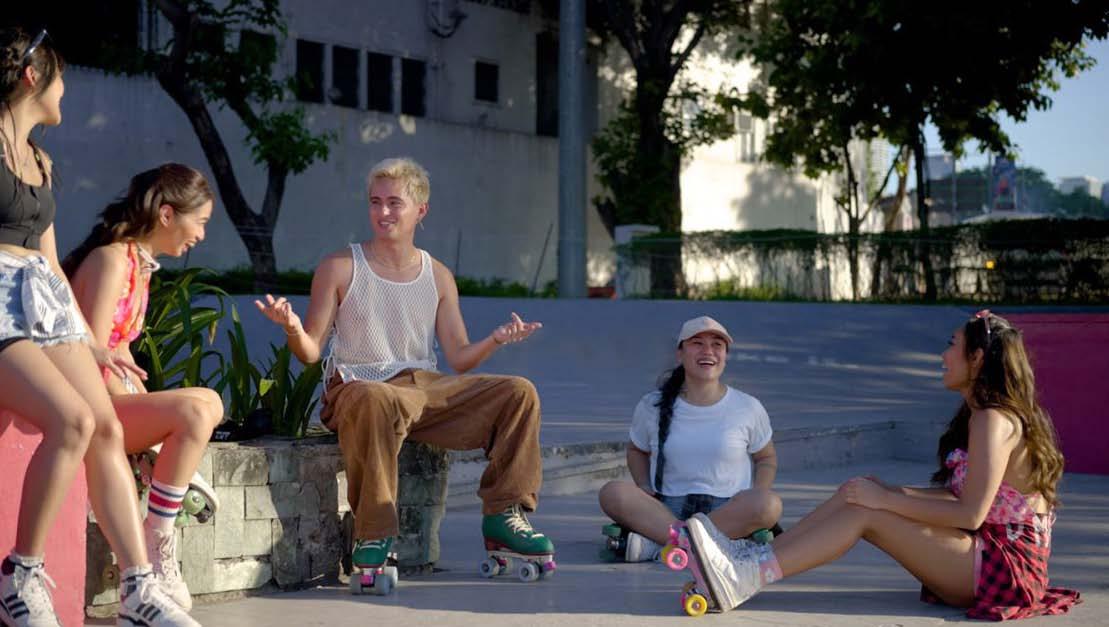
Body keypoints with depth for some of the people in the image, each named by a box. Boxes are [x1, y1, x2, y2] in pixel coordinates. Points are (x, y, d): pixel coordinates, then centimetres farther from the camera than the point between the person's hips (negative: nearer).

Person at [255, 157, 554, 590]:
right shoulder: (339, 268, 3)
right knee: (377, 400, -43)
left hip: (426, 387, 5)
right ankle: (374, 536, -32)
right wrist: (292, 328, -23)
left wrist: (496, 341, -8)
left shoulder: (438, 277, 15)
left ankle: (504, 517, -10)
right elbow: (310, 352, 0)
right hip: (358, 385, -5)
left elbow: (459, 358, 11)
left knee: (519, 393, -12)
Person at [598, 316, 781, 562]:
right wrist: (645, 490, 3)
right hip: (667, 509, 0)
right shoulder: (652, 407, 7)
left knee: (770, 504, -34)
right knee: (612, 493, -26)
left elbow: (767, 458, 17)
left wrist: (755, 503, -3)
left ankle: (655, 545, -31)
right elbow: (637, 450, 23)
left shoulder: (748, 408, 5)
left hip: (729, 511, 0)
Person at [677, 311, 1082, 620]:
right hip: (992, 555, 9)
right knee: (856, 493, 0)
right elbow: (958, 494, 14)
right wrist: (892, 493, 4)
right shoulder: (978, 415, 15)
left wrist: (886, 500, -16)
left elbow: (970, 514, -22)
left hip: (1004, 563, -9)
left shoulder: (993, 421, -17)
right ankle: (749, 560, -8)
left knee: (864, 513, -19)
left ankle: (744, 580, -26)